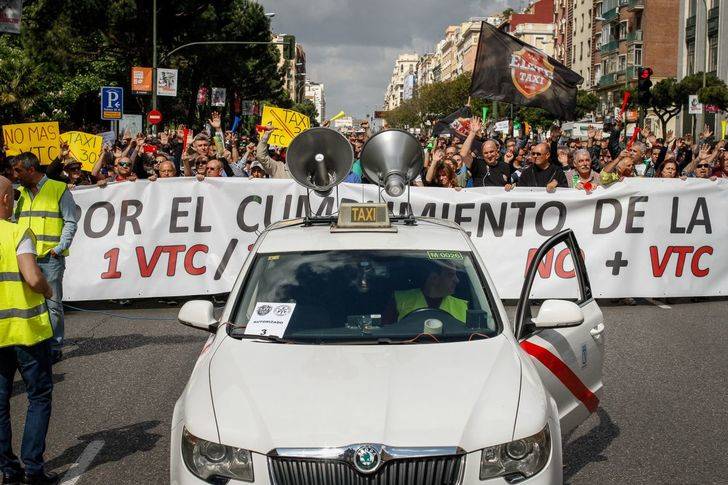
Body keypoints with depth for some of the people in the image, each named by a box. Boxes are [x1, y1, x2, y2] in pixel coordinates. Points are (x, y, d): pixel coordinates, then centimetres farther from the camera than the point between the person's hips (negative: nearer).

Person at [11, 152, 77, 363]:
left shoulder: (59, 190, -2)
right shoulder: (20, 193, 15)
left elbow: (70, 223, -3)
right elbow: (14, 223, 19)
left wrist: (60, 249, -11)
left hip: (51, 258, -5)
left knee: (52, 304, 0)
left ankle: (54, 347, 7)